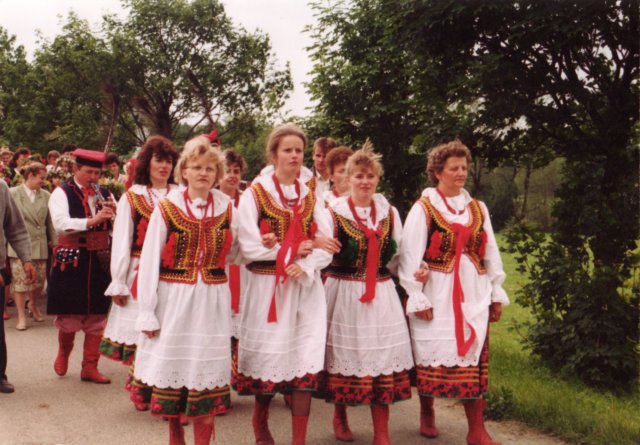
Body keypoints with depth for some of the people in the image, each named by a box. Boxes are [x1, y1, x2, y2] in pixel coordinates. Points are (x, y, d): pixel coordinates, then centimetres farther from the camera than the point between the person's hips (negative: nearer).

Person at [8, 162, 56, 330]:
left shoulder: (45, 195, 5)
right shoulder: (13, 194, -2)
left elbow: (50, 220, 8)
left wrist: (53, 240, 6)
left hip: (40, 245, 3)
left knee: (39, 280, 6)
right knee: (20, 280, -2)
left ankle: (33, 305, 35)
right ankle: (21, 316, 10)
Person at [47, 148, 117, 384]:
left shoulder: (105, 195, 10)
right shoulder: (61, 193, -2)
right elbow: (61, 223, -19)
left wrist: (115, 213, -13)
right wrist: (91, 220, -30)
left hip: (100, 262, 4)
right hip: (71, 261, -3)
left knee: (97, 316, 6)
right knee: (70, 315, 4)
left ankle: (90, 367, 17)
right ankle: (63, 353, 34)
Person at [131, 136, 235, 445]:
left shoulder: (227, 209, 3)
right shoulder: (166, 208, -5)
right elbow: (149, 261, -5)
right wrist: (147, 312, -7)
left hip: (212, 301, 1)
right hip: (173, 299, -1)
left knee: (205, 372, 5)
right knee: (173, 363, 10)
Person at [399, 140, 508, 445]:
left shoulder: (478, 208, 10)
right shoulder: (423, 208, -4)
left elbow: (491, 254, 13)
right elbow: (410, 256, -7)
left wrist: (496, 295, 11)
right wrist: (417, 298, -11)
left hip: (472, 293, 4)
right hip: (437, 294, -3)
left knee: (473, 357, 2)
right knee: (431, 355, 6)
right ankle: (427, 414, 28)